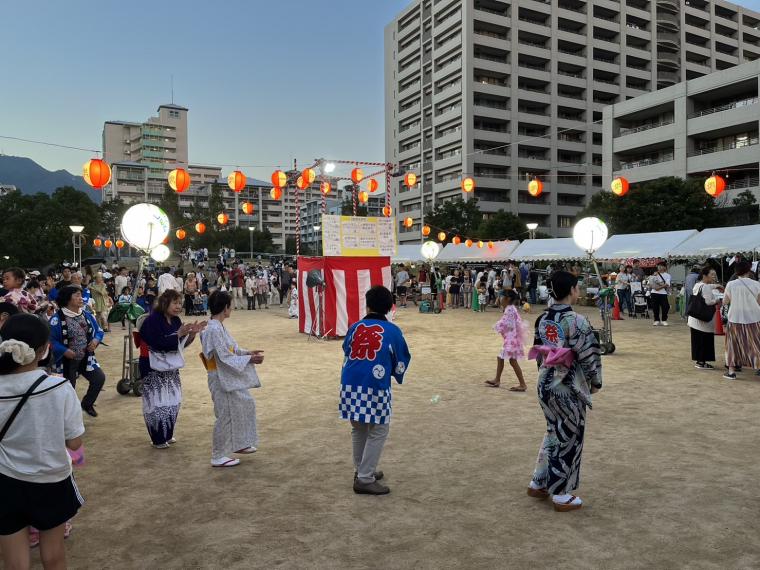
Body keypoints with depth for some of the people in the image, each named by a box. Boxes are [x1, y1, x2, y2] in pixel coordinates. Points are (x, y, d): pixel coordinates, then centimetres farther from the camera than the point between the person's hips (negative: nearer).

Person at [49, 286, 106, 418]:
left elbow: (99, 330, 12)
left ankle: (87, 403, 18)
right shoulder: (57, 318, -14)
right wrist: (64, 350, -25)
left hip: (86, 358, 5)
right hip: (67, 360, -4)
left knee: (100, 378, -7)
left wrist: (96, 340, -9)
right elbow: (50, 339, -16)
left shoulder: (87, 315, 4)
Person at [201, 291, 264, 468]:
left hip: (230, 378, 10)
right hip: (221, 379, -10)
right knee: (226, 415, -1)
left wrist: (248, 353, 2)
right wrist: (249, 359, -18)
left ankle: (238, 444, 33)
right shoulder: (214, 330, -23)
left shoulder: (219, 327, 7)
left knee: (246, 405, 19)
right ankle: (218, 456, 13)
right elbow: (225, 358, -24)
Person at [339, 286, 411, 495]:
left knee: (358, 429, 20)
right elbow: (401, 362, 7)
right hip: (375, 387, -5)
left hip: (350, 384, 5)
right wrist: (397, 375, 29)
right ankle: (364, 479, 8)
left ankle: (362, 471, 32)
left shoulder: (354, 327, 7)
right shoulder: (392, 331, -2)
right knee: (378, 431, 7)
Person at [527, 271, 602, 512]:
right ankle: (562, 495, 18)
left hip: (545, 383, 7)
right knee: (569, 438, 7)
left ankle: (539, 483, 30)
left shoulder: (542, 318, 2)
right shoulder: (576, 321, -19)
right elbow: (589, 355, -16)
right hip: (568, 387, -7)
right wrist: (596, 382, 0)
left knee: (554, 432, 22)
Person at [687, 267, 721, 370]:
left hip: (695, 319, 10)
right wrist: (717, 300, -7)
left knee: (698, 340, 14)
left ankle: (699, 361, 20)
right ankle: (701, 362, 2)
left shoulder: (697, 285, 13)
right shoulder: (705, 287, -16)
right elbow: (708, 302, -22)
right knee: (704, 340, -2)